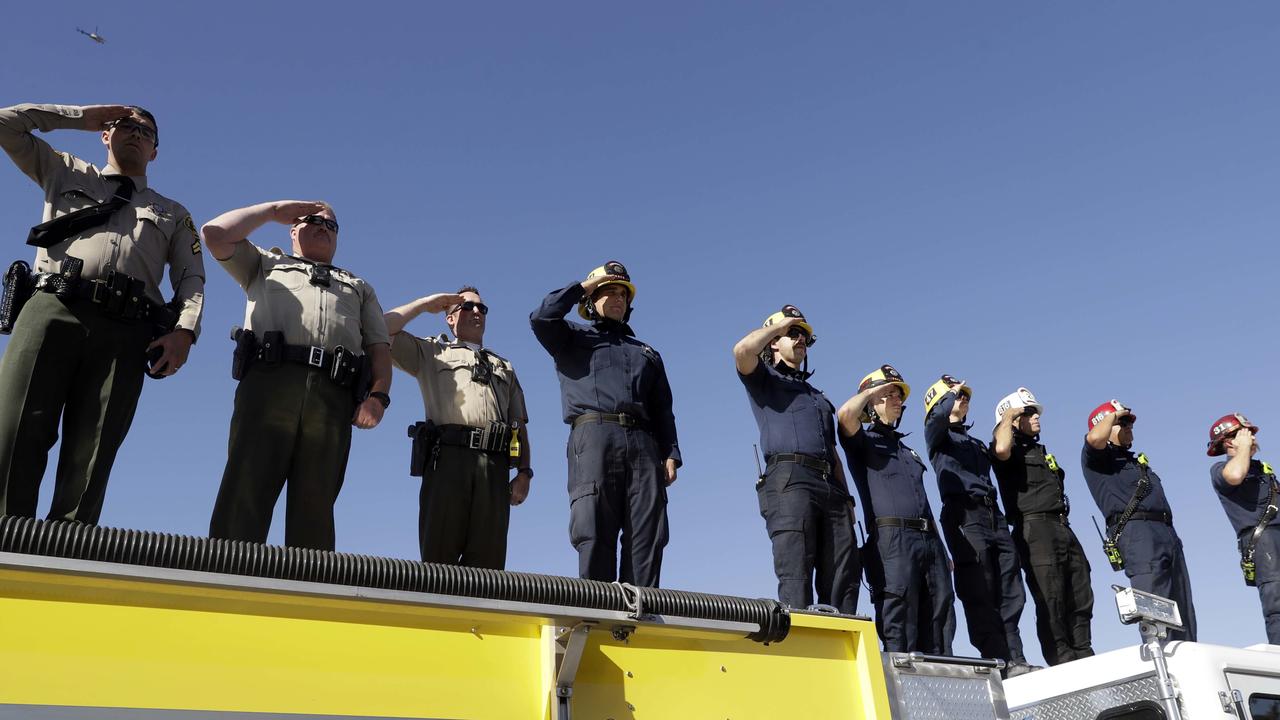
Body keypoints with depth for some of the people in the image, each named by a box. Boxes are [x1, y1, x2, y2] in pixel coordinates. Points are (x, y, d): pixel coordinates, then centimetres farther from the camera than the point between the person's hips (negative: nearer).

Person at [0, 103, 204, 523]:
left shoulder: (173, 215, 31)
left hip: (124, 331, 0)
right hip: (51, 309, 0)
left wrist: (185, 330, -3)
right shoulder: (66, 174, 33)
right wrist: (83, 116, 28)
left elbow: (192, 277, 16)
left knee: (92, 454, -13)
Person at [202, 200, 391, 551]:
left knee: (314, 509, -7)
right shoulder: (266, 264, 33)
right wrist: (275, 210, 25)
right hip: (269, 382, -1)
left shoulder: (360, 288, 34)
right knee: (245, 493, -15)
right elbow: (216, 234, 17)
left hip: (334, 399, 1)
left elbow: (379, 347, 20)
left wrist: (377, 395, 1)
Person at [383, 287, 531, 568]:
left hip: (495, 464, 3)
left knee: (487, 563, -7)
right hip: (448, 455, -2)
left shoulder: (504, 367, 33)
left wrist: (524, 471, 9)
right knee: (439, 558, -10)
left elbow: (520, 423, 23)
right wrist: (426, 303, 21)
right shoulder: (432, 351, 25)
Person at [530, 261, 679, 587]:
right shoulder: (574, 337, 23)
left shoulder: (647, 353, 33)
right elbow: (542, 318, 0)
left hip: (643, 443, 4)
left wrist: (671, 454, 8)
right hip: (593, 435, -4)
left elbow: (663, 410, 24)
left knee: (647, 538, -8)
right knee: (595, 535, -13)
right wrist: (582, 286, 12)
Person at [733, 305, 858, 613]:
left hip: (830, 486, 6)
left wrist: (846, 497, 16)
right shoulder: (764, 378, 18)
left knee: (844, 576, -6)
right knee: (796, 575, -18)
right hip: (789, 479, -6)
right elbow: (742, 350, -7)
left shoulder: (817, 395, 36)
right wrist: (778, 324, 9)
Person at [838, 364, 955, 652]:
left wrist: (942, 549, 21)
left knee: (938, 622, 1)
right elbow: (846, 413, -14)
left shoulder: (907, 450, 31)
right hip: (892, 537, -7)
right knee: (899, 618, -14)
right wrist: (871, 391, 5)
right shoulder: (863, 440, 10)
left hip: (929, 540, 7)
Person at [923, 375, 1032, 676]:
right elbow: (939, 416, -11)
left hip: (994, 514, 7)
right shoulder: (937, 434, 10)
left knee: (1010, 593, -2)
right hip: (964, 513, -7)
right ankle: (1000, 662, -13)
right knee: (980, 596, -11)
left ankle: (1014, 660, -3)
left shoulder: (976, 443, 32)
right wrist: (953, 391, 4)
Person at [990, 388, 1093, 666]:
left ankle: (1084, 659, 9)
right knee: (1050, 600, -12)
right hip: (1034, 527, -8)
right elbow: (1001, 449, -23)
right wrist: (1007, 417, -7)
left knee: (1080, 598, 4)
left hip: (1063, 527, 8)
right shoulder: (1010, 449, 3)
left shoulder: (1042, 452, 28)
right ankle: (1062, 663, -11)